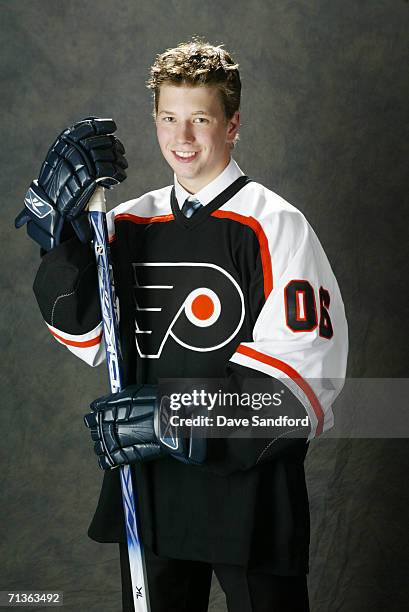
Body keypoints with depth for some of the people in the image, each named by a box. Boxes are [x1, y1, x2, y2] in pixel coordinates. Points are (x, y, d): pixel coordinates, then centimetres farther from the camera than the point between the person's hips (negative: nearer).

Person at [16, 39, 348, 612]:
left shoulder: (274, 224, -7)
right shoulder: (129, 224, 10)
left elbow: (302, 369, -14)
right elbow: (91, 339, -2)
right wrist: (60, 225, -12)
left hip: (250, 485, -5)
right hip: (147, 483, 5)